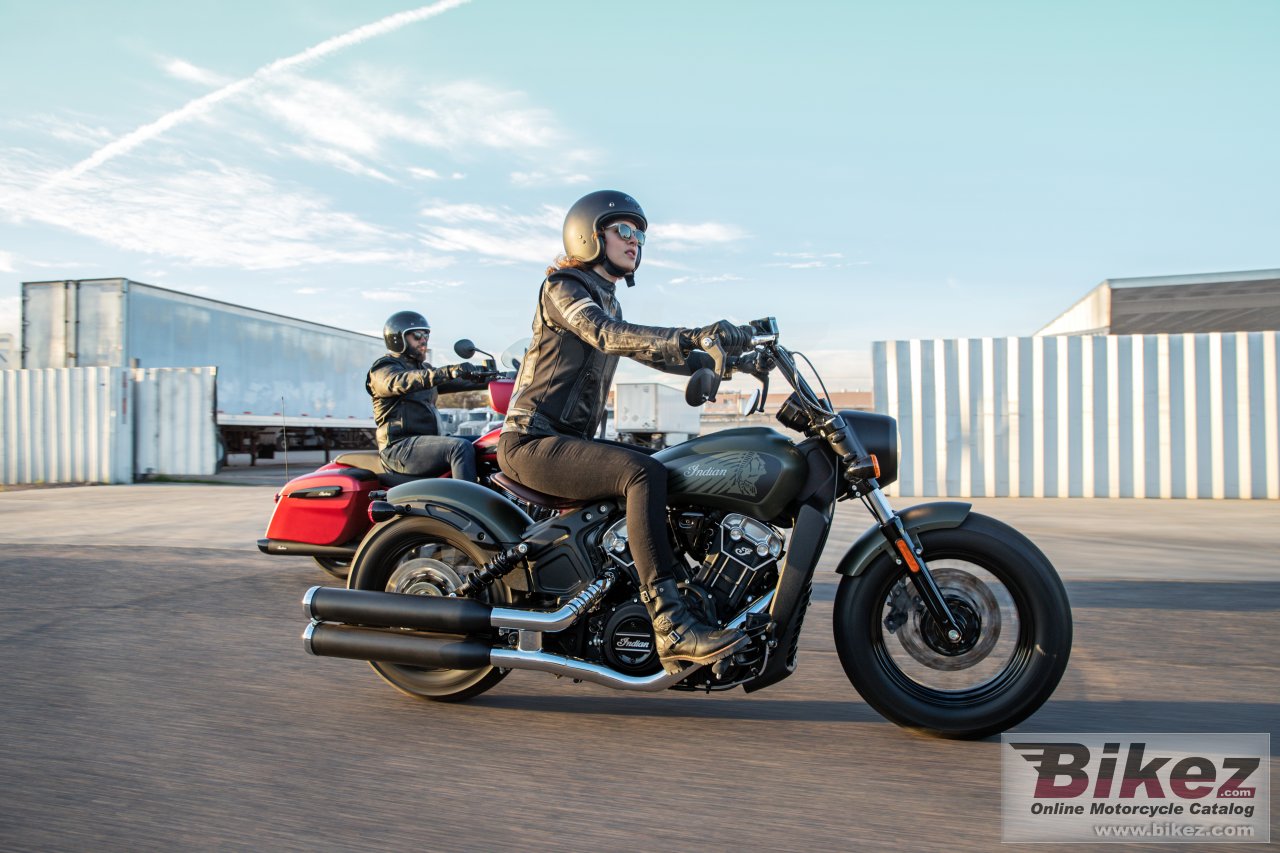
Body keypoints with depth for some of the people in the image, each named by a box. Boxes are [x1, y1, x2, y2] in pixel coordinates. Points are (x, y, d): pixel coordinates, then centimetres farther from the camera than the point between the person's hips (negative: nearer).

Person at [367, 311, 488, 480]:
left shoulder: (423, 368, 25)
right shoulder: (384, 368, -3)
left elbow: (456, 382, 15)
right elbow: (402, 382, -26)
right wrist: (449, 371, -40)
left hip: (426, 440, 9)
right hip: (400, 447, -9)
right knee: (461, 447, -29)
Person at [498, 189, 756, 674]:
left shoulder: (607, 302, 23)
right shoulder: (561, 288, -6)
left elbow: (647, 350, 20)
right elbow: (608, 336, -25)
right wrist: (693, 337, -37)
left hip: (570, 439, 10)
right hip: (533, 442, -10)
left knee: (663, 474, 3)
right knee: (643, 474, -30)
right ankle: (670, 626, -33)